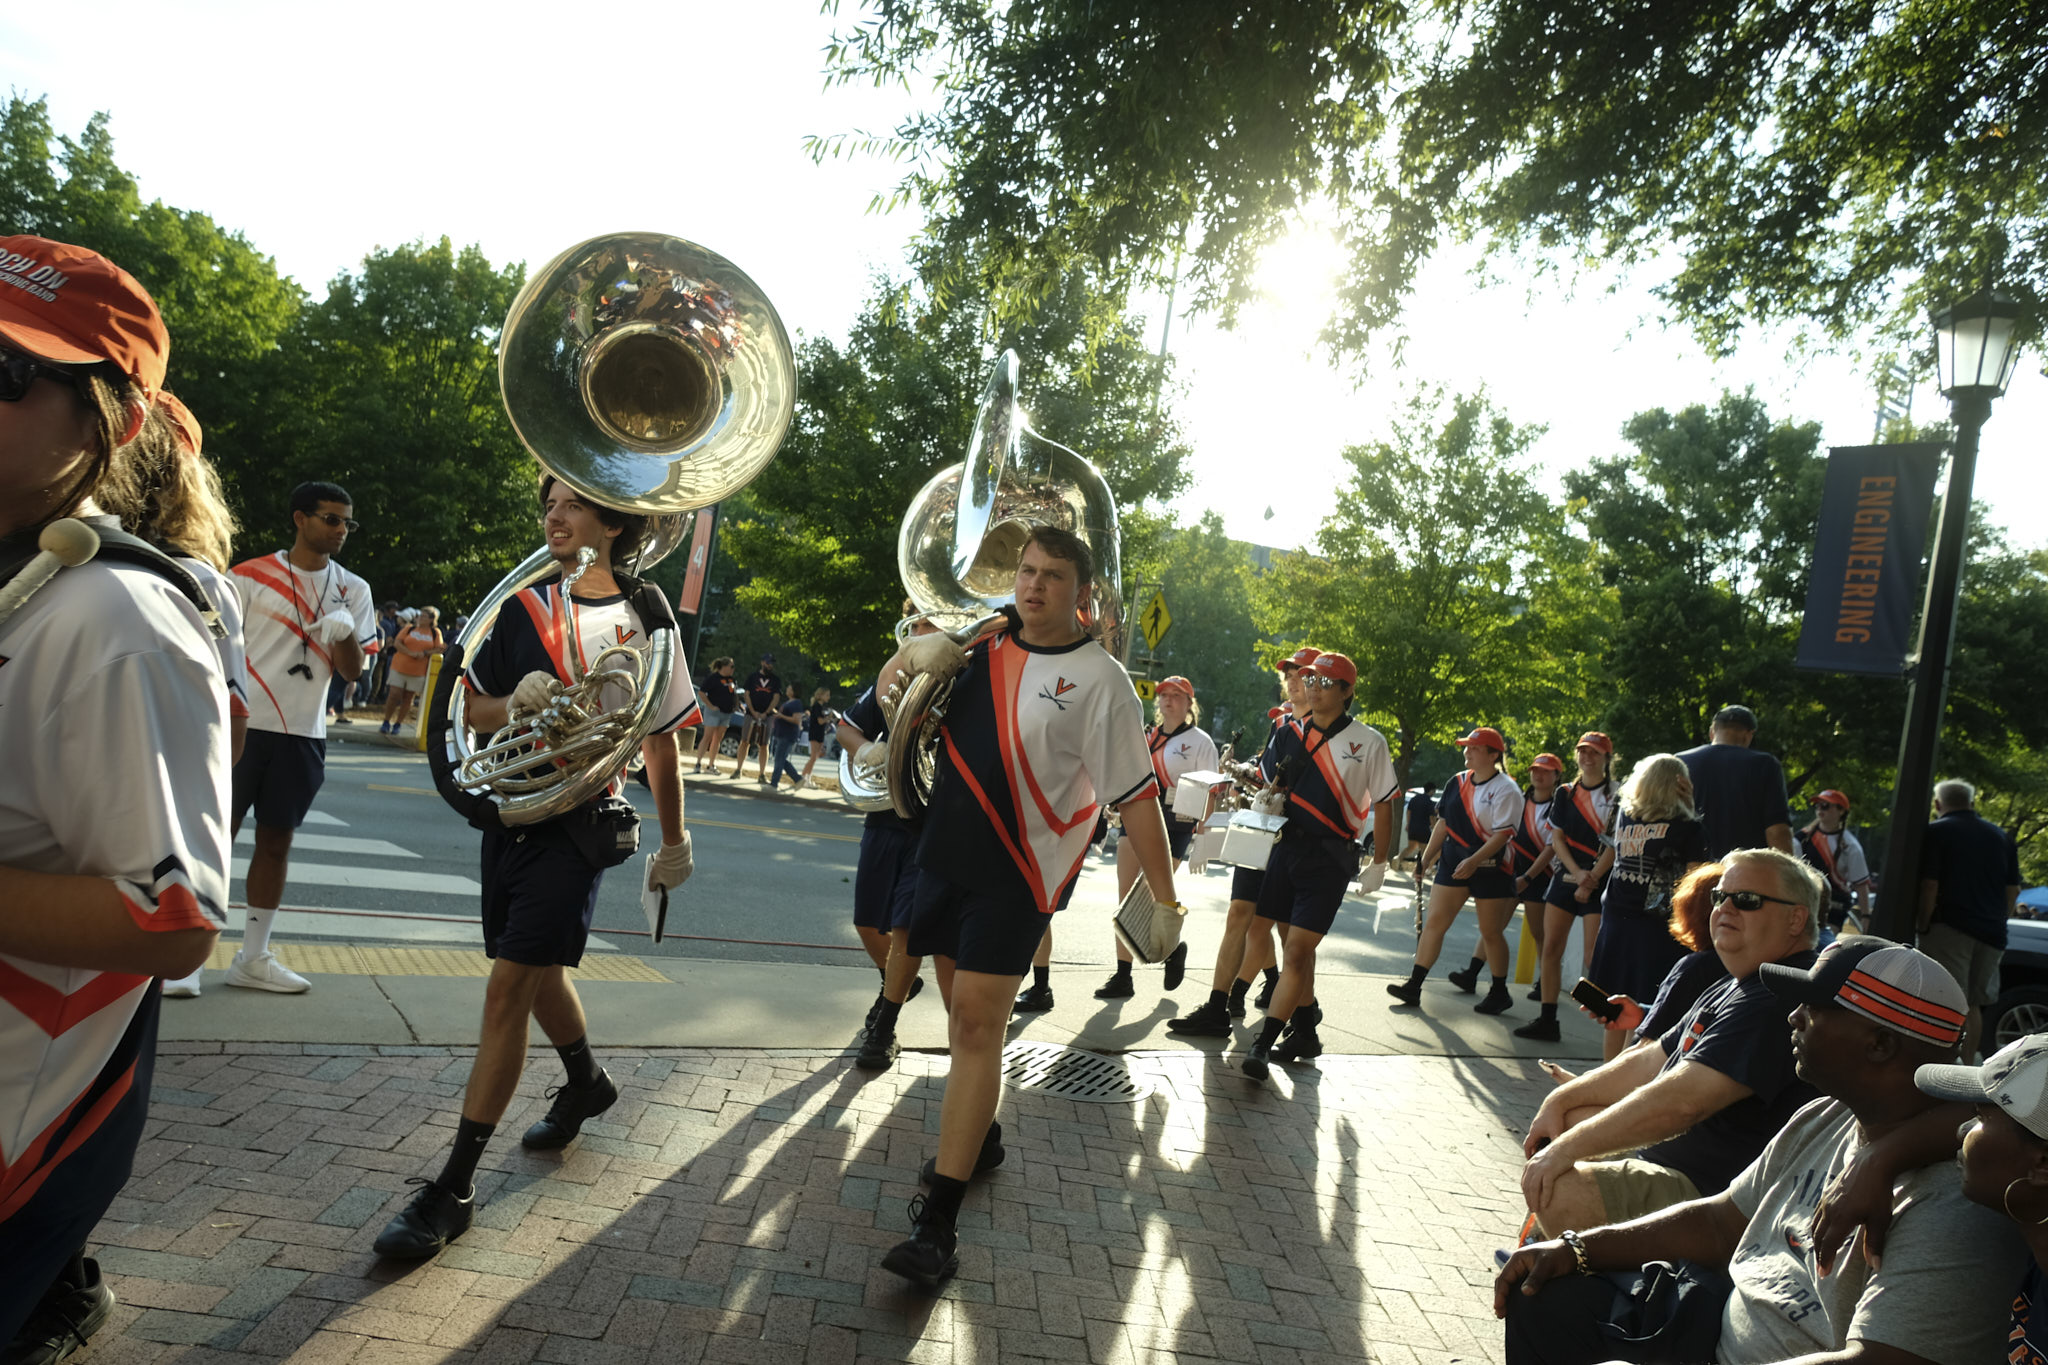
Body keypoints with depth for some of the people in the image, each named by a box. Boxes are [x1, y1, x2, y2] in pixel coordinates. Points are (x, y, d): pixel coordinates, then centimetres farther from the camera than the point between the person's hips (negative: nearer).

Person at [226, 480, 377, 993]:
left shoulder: (352, 590, 8)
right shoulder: (251, 576, 0)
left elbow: (352, 670, 3)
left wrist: (344, 630, -17)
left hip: (303, 734, 3)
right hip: (243, 724, -3)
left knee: (276, 842, 9)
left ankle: (253, 958, 18)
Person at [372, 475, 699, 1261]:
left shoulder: (642, 618, -4)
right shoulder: (523, 606, 7)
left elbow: (661, 738, 2)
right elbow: (473, 708, 9)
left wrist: (673, 842, 6)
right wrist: (514, 703, -14)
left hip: (579, 818, -5)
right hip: (509, 807, 6)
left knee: (509, 984, -11)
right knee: (537, 969, 20)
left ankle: (454, 1188, -2)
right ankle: (586, 1084, 47)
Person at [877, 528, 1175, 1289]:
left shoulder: (1099, 679, -12)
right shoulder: (983, 643, 5)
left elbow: (1136, 794, -12)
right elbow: (895, 691, 19)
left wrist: (1164, 896, -11)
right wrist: (912, 660, -4)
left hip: (1019, 869, -6)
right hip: (946, 852, 6)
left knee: (978, 1022, -10)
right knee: (960, 1003, 18)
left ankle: (938, 1222, -6)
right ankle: (978, 1134, 41)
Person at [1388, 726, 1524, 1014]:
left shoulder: (1506, 790, -11)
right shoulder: (1457, 783, 9)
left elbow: (1502, 834, -18)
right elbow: (1443, 824, 15)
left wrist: (1473, 861, -27)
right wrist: (1426, 858, 13)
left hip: (1490, 866, -5)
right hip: (1453, 861, 6)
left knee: (1490, 933, 5)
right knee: (1434, 922, -1)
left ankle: (1500, 993, 22)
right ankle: (1414, 986, 0)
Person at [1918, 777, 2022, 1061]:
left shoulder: (1937, 831, -5)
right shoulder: (2001, 836, 13)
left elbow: (1929, 886, -13)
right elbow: (2013, 890, 14)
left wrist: (1922, 926, -7)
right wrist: (1998, 922, 22)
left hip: (1950, 929, -6)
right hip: (1992, 933, 6)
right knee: (1973, 1005, 14)